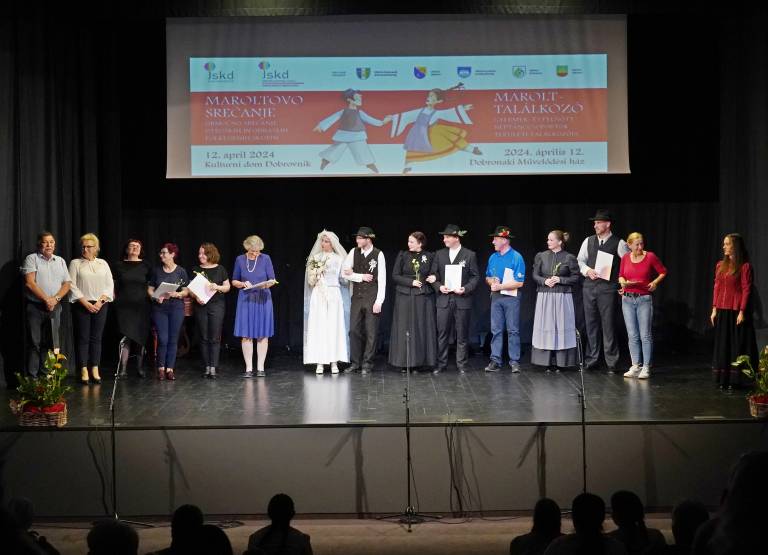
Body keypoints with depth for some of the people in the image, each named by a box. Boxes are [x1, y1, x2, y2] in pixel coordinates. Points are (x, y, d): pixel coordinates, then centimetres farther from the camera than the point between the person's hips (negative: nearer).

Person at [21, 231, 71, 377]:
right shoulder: (32, 259, 0)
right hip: (35, 307, -4)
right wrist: (46, 299, -13)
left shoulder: (60, 261, 14)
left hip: (54, 307, 4)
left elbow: (67, 283, 9)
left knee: (54, 343, 1)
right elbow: (30, 283, -9)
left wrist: (55, 299, -8)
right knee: (35, 343, -2)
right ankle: (32, 378, 1)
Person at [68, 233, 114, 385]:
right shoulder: (75, 263, 3)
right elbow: (72, 286, -4)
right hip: (82, 305, -2)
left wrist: (100, 301, -8)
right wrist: (86, 303, -12)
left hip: (100, 305, 2)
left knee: (96, 338, 3)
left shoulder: (103, 263, 11)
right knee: (83, 338, -2)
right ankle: (84, 371, 0)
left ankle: (95, 370, 7)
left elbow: (109, 284, 7)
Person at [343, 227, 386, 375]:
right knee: (354, 330, 5)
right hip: (357, 297, 4)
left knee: (371, 332, 1)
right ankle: (355, 362, 14)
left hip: (372, 298, -4)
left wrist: (379, 301, -12)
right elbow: (345, 273, 5)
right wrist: (361, 276, -8)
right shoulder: (354, 252, 4)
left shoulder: (378, 254, -7)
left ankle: (367, 363, 11)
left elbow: (382, 279, -8)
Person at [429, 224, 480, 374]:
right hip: (443, 299, 2)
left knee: (462, 335, 4)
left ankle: (462, 365, 12)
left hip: (462, 300, -2)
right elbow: (433, 274, 9)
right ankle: (441, 363, 12)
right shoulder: (439, 254, 8)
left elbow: (475, 277, -1)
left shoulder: (469, 255, -1)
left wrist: (466, 289, -16)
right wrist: (439, 286, -9)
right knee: (442, 334, 4)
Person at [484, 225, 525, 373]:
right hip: (496, 297, 5)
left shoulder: (516, 257, -8)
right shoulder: (493, 257, 10)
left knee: (513, 330, 0)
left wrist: (500, 286, -14)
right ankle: (495, 360, 8)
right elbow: (487, 277, 19)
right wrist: (492, 281, -4)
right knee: (496, 330, 5)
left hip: (511, 297, -5)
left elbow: (519, 283, -12)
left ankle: (514, 361, 4)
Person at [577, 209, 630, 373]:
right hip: (589, 286, 4)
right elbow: (580, 260, 15)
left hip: (608, 287, -4)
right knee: (591, 323, 9)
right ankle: (591, 360, 18)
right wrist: (587, 270, -4)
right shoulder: (588, 241, 8)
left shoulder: (619, 243, -4)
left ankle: (611, 362, 6)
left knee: (608, 324, -3)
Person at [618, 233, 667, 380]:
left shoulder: (650, 257, -5)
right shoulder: (625, 258, 4)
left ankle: (646, 368, 4)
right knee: (632, 335, 7)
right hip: (627, 299, 3)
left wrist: (655, 282, -11)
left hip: (644, 299, -3)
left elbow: (663, 272, 5)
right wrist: (623, 282, -5)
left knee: (645, 335, -3)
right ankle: (635, 366, 14)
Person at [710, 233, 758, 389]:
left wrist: (742, 312, -15)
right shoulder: (720, 265, 11)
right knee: (722, 345, 9)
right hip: (722, 311, 6)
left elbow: (746, 290, -10)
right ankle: (723, 379, 16)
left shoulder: (745, 266, -7)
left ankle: (735, 379, 5)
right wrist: (714, 309, 7)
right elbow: (717, 288, 11)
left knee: (737, 345, -1)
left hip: (736, 312, -6)